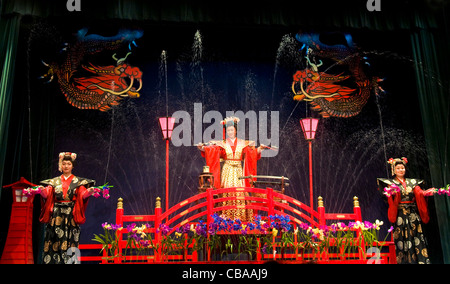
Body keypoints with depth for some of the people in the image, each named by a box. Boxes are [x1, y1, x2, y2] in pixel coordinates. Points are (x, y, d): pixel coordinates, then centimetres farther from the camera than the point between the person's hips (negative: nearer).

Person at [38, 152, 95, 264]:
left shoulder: (78, 182, 9)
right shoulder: (54, 181, 14)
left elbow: (83, 195, -7)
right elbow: (47, 194, -1)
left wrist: (88, 192, -30)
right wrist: (42, 191, -24)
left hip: (71, 215, -2)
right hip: (56, 215, 2)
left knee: (70, 242, -7)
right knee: (54, 243, -3)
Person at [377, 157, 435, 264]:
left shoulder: (412, 182, 17)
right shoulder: (391, 183, 6)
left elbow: (419, 193, 3)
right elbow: (392, 201, -7)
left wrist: (428, 192, -17)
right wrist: (392, 194, -29)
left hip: (413, 215, 3)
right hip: (400, 216, -3)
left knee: (417, 238, -2)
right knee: (402, 240, -7)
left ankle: (422, 260, -1)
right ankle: (405, 260, -4)